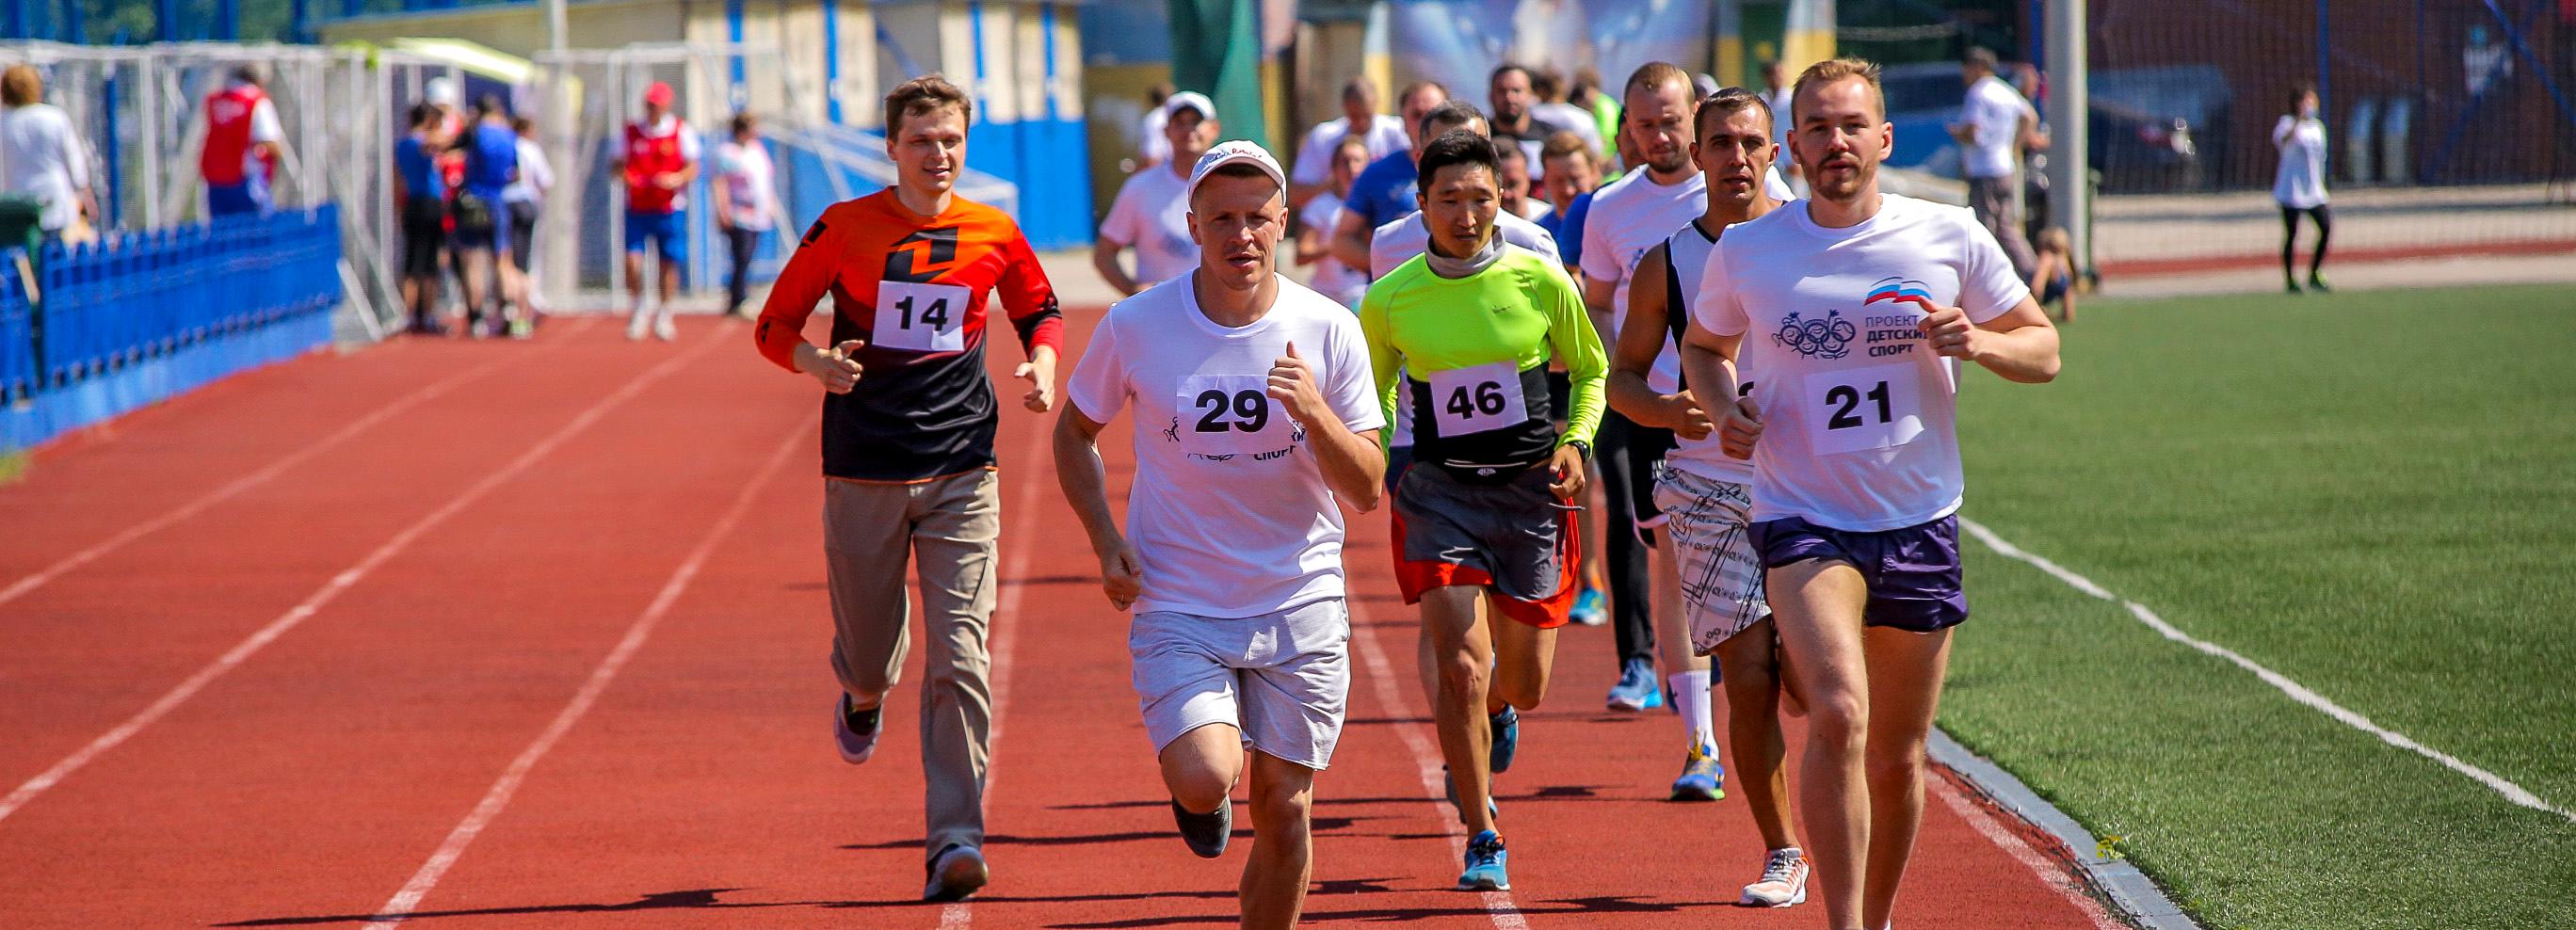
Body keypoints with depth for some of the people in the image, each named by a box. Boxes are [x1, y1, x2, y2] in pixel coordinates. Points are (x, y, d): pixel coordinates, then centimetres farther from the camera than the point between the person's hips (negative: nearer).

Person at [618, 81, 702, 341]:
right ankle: (639, 307, 12)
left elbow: (693, 169, -1)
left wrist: (678, 179, -22)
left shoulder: (681, 131, 1)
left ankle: (664, 317, 18)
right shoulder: (632, 132, 7)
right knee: (632, 262, -11)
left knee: (669, 264, 1)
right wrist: (623, 174, -10)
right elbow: (619, 163, 13)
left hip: (670, 209, -1)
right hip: (637, 209, 1)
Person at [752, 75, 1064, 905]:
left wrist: (1042, 363, 0)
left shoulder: (994, 236, 4)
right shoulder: (843, 229, -1)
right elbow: (774, 326, 4)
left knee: (960, 657, -12)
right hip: (863, 475, 0)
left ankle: (956, 839, -12)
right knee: (868, 646, 10)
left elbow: (1039, 310, 21)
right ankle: (863, 695, 50)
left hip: (961, 475, 0)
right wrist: (814, 361, -17)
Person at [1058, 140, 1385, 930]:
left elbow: (1367, 491, -4)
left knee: (1283, 806, 2)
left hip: (1301, 606, 1)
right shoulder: (1136, 327, -7)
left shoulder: (1329, 331, -5)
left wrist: (1316, 413, -23)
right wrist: (1106, 541, -4)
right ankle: (1201, 800, 17)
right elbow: (1074, 432, 10)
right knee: (1206, 780, -21)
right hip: (1179, 606, -1)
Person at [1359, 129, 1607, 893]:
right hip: (1439, 490, -1)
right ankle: (1482, 841, -3)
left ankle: (1495, 710, 49)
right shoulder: (1389, 301, -3)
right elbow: (1374, 394, 15)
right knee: (1458, 666, -16)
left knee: (1523, 684, 8)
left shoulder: (1541, 280, -4)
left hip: (1531, 487, 1)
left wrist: (1575, 443, -5)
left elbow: (1589, 372, 10)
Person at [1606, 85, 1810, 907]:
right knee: (1749, 679, -6)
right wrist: (1663, 410, -11)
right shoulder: (1667, 263, 3)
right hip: (1710, 492, 0)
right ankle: (1780, 853, 9)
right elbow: (1621, 375, 11)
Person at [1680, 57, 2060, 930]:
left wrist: (1978, 342, -15)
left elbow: (2042, 349, 7)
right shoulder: (1744, 253, 0)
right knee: (1837, 715, -25)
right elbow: (1704, 346, 19)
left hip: (1921, 524, 2)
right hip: (1801, 518, -2)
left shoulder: (1951, 238, -1)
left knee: (1898, 757, 10)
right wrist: (1725, 406, -3)